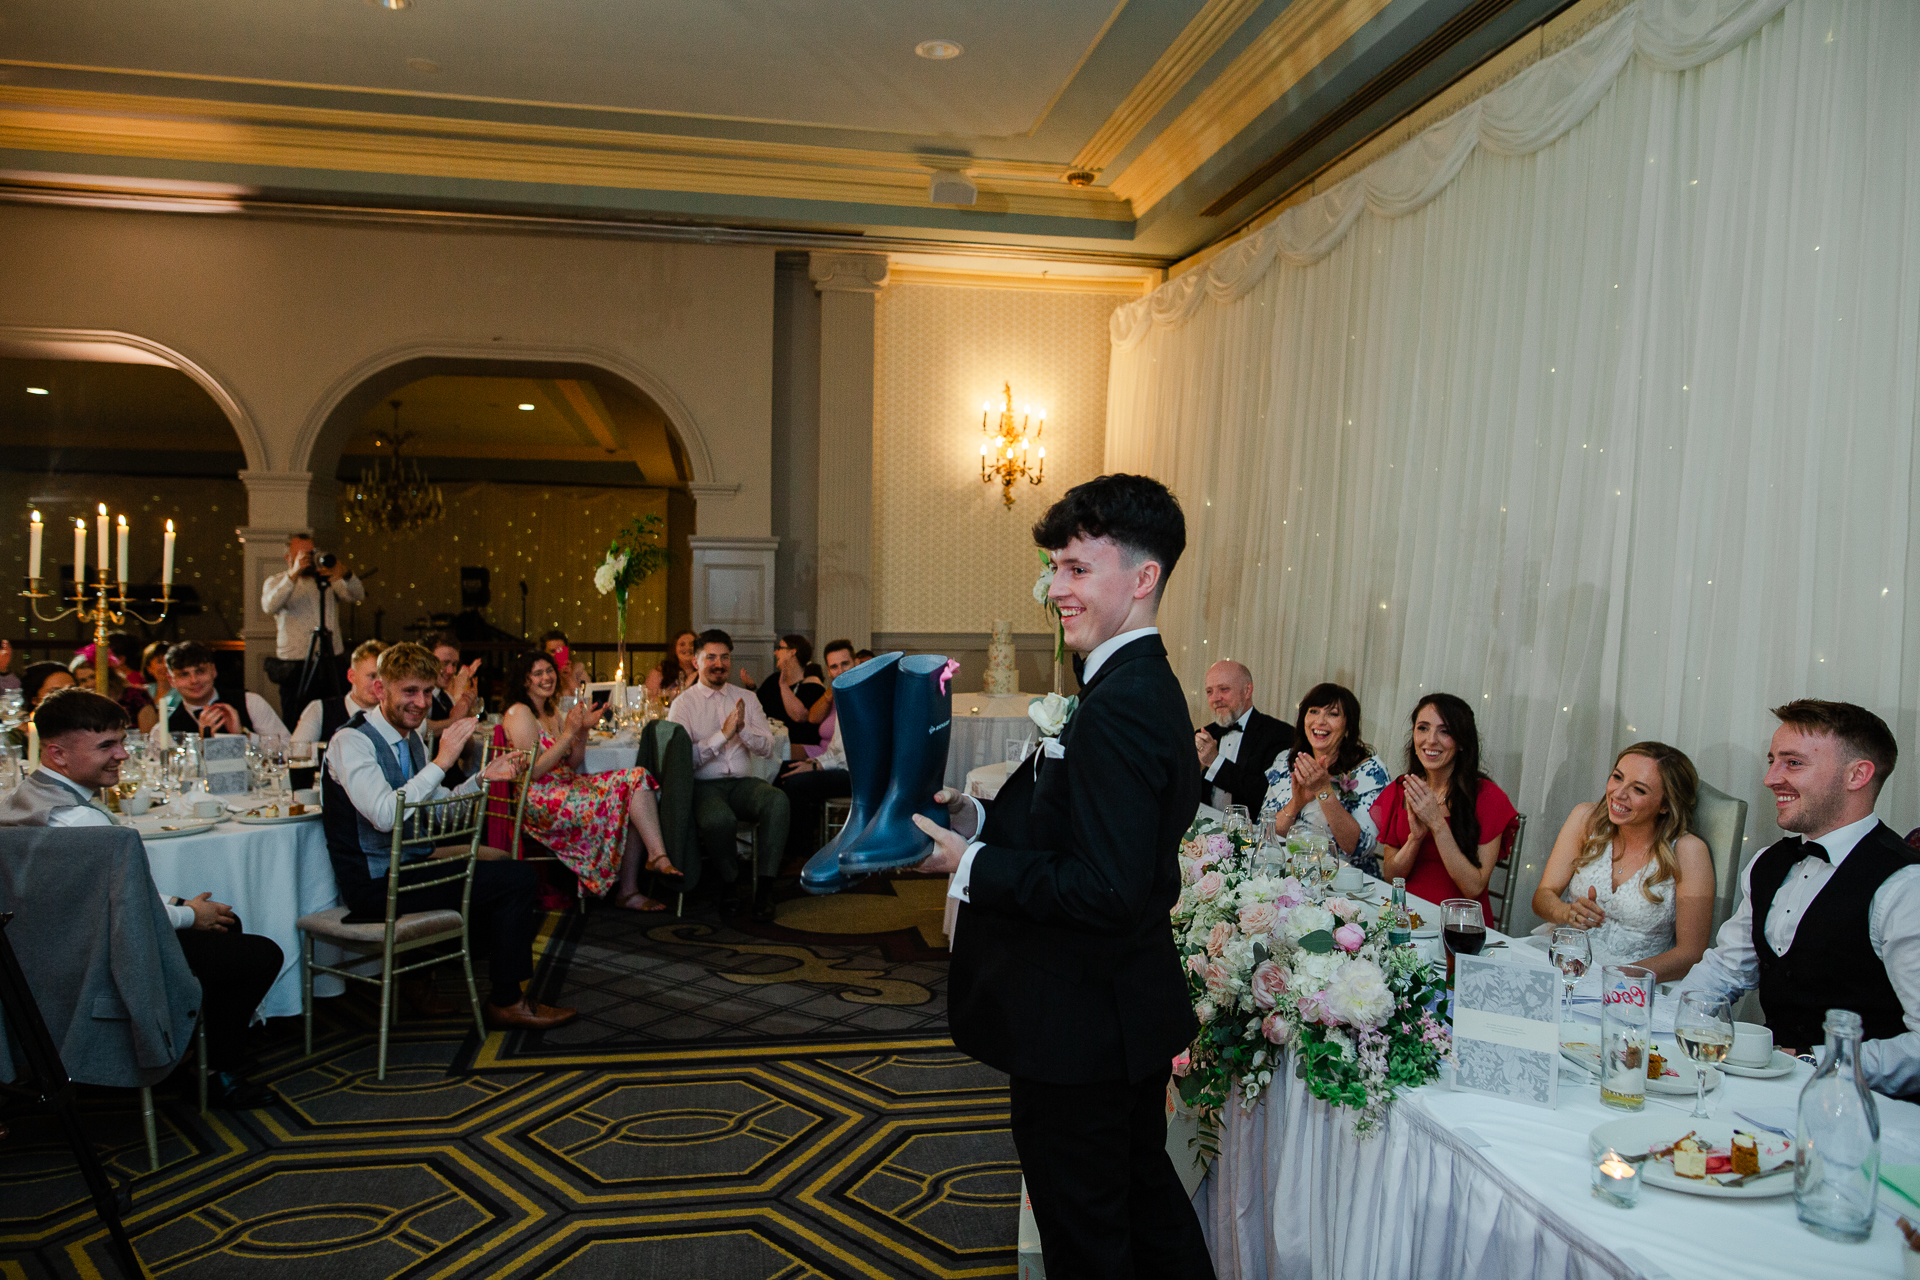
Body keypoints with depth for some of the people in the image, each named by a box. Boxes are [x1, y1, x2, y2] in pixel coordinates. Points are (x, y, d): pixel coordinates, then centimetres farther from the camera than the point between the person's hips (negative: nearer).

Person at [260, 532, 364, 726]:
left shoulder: (328, 580, 13)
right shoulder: (275, 582, 9)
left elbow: (358, 596, -3)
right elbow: (270, 607, -12)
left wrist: (345, 574, -23)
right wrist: (293, 575, -21)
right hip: (295, 666, -2)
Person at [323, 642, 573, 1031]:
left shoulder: (410, 737, 12)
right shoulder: (351, 741, -16)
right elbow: (384, 815, -30)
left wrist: (483, 777, 1)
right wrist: (442, 761, -30)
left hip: (409, 866, 9)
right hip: (376, 882, -9)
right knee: (516, 878, -14)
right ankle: (505, 1002, 0)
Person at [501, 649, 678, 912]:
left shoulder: (552, 713, 20)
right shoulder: (519, 713, -6)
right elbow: (533, 772, -15)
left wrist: (583, 730, 1)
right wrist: (568, 733, -16)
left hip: (567, 786, 8)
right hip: (541, 800, -8)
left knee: (636, 779, -14)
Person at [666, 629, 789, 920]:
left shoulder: (745, 699, 16)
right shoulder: (684, 704, 4)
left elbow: (768, 749, 8)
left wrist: (743, 727, -10)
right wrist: (723, 734, -16)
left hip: (742, 783, 3)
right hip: (704, 785, -3)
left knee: (777, 800, -30)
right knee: (718, 818, -37)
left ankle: (764, 886, -26)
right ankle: (730, 884, -9)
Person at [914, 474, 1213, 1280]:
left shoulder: (1120, 707, -26)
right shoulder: (1142, 686, 6)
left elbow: (1106, 890, -30)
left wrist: (968, 865, -22)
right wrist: (977, 822, -1)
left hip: (1081, 1031, -10)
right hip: (1128, 1014, 10)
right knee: (1146, 1195, 26)